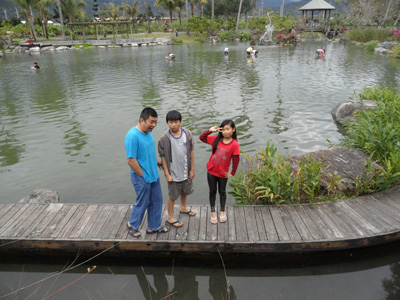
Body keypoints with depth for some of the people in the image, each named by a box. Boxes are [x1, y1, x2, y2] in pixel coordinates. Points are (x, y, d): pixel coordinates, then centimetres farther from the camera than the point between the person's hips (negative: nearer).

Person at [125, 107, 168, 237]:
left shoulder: (148, 132, 2)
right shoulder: (133, 136, -25)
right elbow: (131, 160, -23)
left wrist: (157, 162, 13)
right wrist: (143, 175, -16)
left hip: (154, 175, 8)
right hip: (141, 178, -8)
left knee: (156, 201, 17)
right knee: (142, 203, 10)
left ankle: (154, 226, 36)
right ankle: (132, 225, 36)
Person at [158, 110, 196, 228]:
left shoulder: (187, 133, -8)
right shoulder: (164, 138, -19)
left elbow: (191, 151, -1)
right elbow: (163, 156, -13)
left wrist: (192, 169, 1)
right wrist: (167, 174, -13)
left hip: (186, 170, 5)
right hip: (173, 172, -5)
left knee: (184, 191, 26)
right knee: (173, 195, 9)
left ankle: (183, 208, 53)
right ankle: (170, 218, 28)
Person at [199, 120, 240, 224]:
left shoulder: (234, 144, -16)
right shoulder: (216, 139, -8)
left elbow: (236, 160, -10)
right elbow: (202, 138, 0)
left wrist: (232, 173, -4)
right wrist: (210, 130, -13)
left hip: (223, 173, -2)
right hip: (211, 171, 2)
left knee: (222, 192, 18)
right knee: (212, 192, 15)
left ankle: (222, 211, 38)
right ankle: (213, 212, 32)